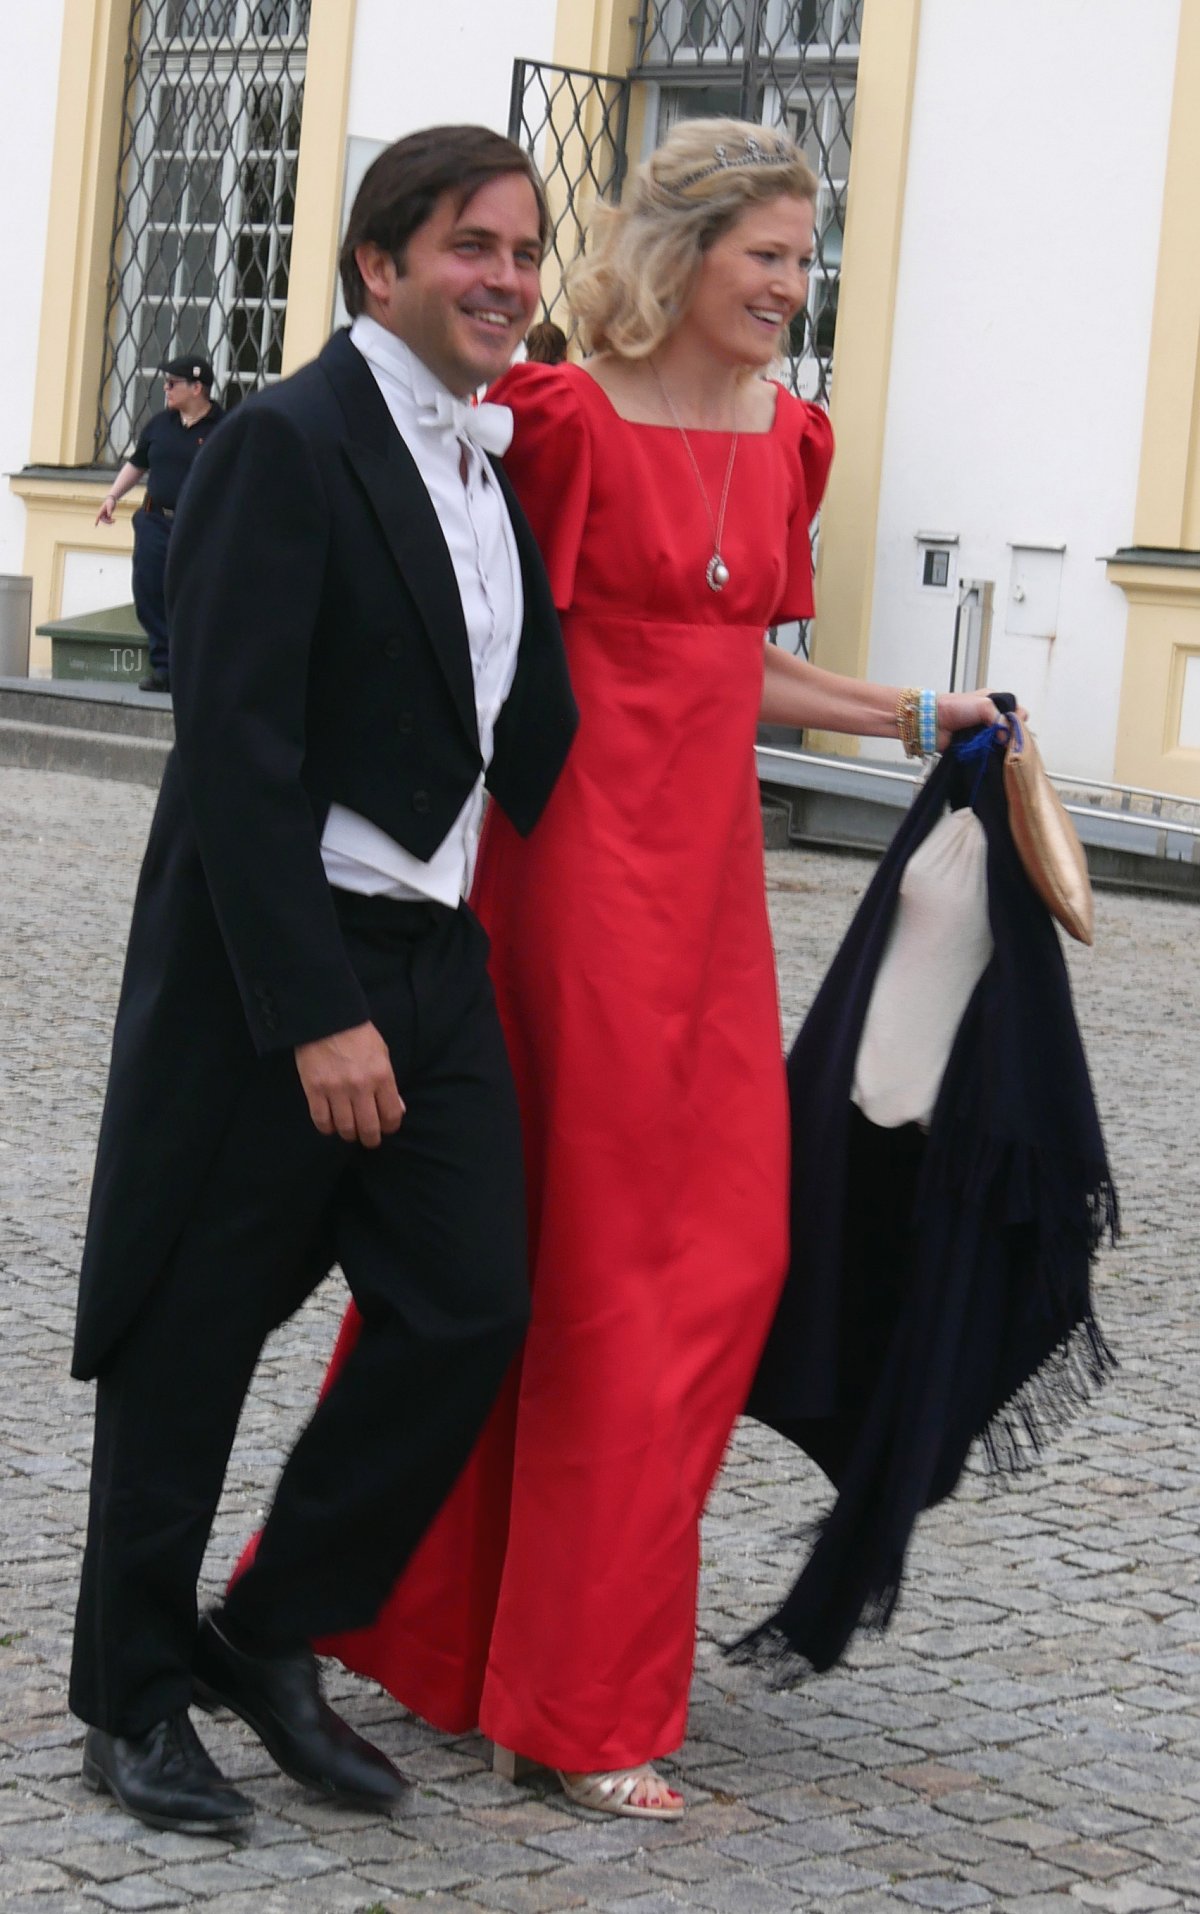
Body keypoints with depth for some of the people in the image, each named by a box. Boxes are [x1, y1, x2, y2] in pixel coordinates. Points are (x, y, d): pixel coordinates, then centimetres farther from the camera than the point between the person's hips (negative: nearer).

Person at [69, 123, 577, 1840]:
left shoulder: (497, 467, 12)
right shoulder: (289, 445, -13)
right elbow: (237, 750, -18)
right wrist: (319, 1018, -21)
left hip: (436, 960, 8)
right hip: (271, 969, -7)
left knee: (471, 1311, 4)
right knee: (193, 1342, 5)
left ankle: (273, 1640, 21)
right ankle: (135, 1699, 21)